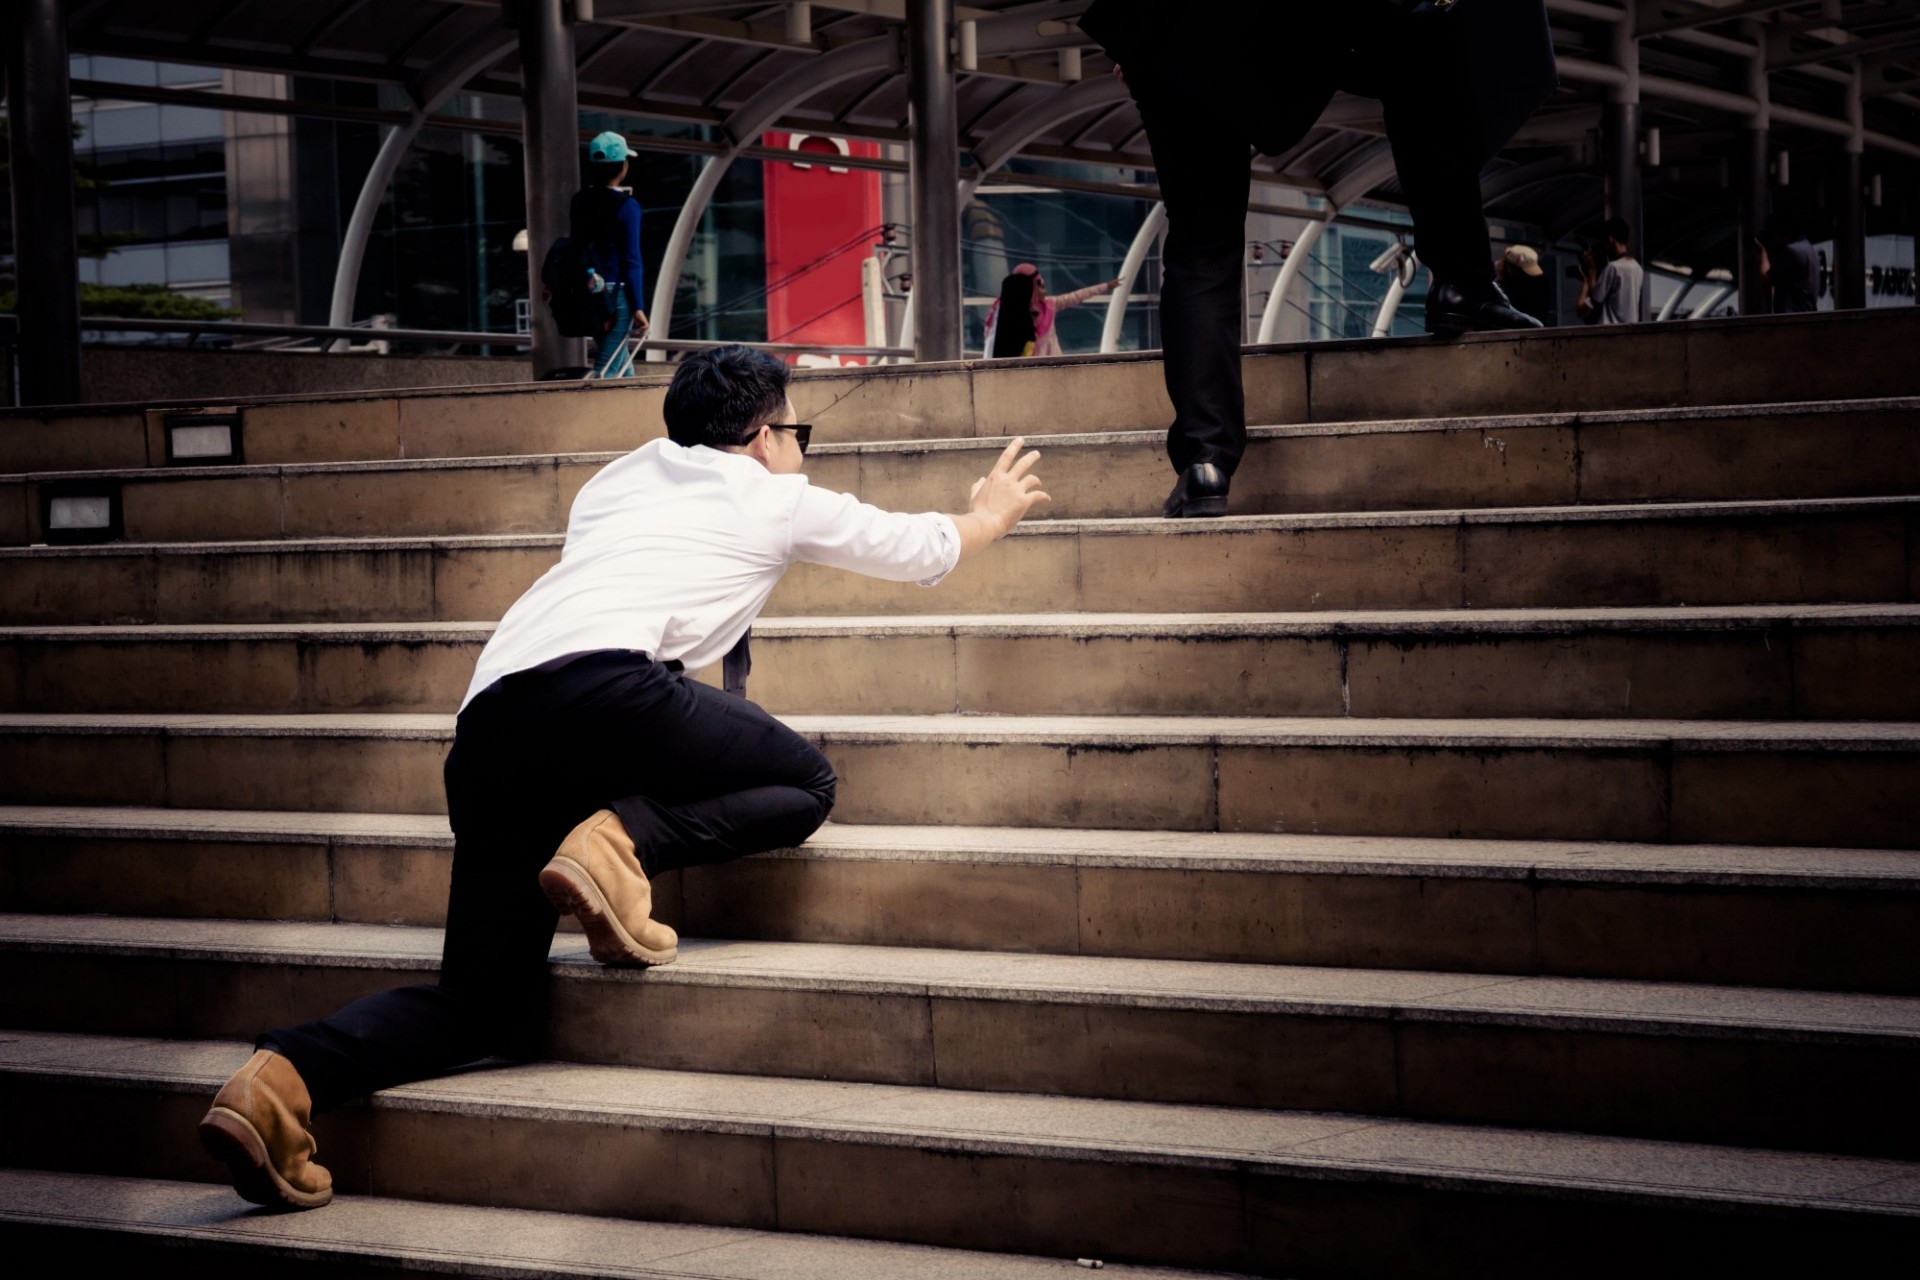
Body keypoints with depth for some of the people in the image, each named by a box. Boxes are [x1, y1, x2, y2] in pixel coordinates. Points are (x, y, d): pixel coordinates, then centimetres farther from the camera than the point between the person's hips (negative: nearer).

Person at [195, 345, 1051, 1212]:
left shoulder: (615, 481, 35)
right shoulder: (775, 498, 23)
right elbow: (922, 551, 39)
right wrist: (991, 516, 62)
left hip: (487, 724, 6)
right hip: (601, 679, -6)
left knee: (488, 1006, 8)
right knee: (806, 783, 15)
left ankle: (288, 1076, -17)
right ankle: (624, 840, -10)